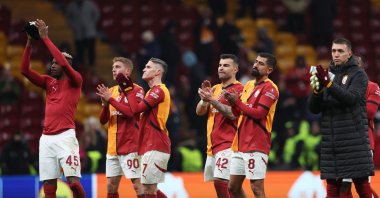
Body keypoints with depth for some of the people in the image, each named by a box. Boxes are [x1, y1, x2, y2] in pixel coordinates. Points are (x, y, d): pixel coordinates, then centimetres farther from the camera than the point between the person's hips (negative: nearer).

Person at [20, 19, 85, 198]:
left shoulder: (75, 81, 1)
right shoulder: (49, 82, 18)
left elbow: (63, 63, -16)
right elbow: (25, 70, 11)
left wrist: (45, 38, -13)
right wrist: (29, 43, 2)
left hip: (65, 136, -6)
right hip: (46, 138, 6)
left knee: (74, 182, -13)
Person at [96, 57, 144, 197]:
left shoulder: (136, 90, -6)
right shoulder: (112, 91, 13)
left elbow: (132, 112, -20)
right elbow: (103, 120, 11)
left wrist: (111, 99, -18)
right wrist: (105, 104, -7)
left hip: (130, 146, -7)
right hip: (113, 147, 7)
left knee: (138, 184, -9)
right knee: (111, 186, 7)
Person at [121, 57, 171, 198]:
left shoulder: (159, 90, -11)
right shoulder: (153, 91, 23)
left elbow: (136, 109, -17)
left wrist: (129, 89, -5)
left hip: (155, 148, -11)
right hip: (152, 146, 11)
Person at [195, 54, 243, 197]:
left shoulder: (238, 89, -6)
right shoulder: (215, 89, 18)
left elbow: (233, 114, -19)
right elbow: (199, 112, 11)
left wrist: (212, 100, -24)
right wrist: (204, 97, -8)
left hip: (227, 144, -8)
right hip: (213, 145, 8)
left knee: (220, 181, -18)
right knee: (217, 183, 9)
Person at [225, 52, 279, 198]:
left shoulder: (269, 88, -8)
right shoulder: (249, 85, 18)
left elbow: (259, 113, -19)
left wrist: (237, 102, -11)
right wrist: (232, 101, 0)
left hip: (256, 146, -9)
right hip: (240, 145, 9)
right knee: (233, 186, 12)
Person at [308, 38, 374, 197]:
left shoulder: (358, 74, 1)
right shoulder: (328, 74, 14)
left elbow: (351, 98, -17)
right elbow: (313, 108, 8)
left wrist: (328, 84, -26)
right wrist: (317, 89, -12)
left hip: (354, 141, -5)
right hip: (330, 141, 5)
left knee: (362, 185, -4)